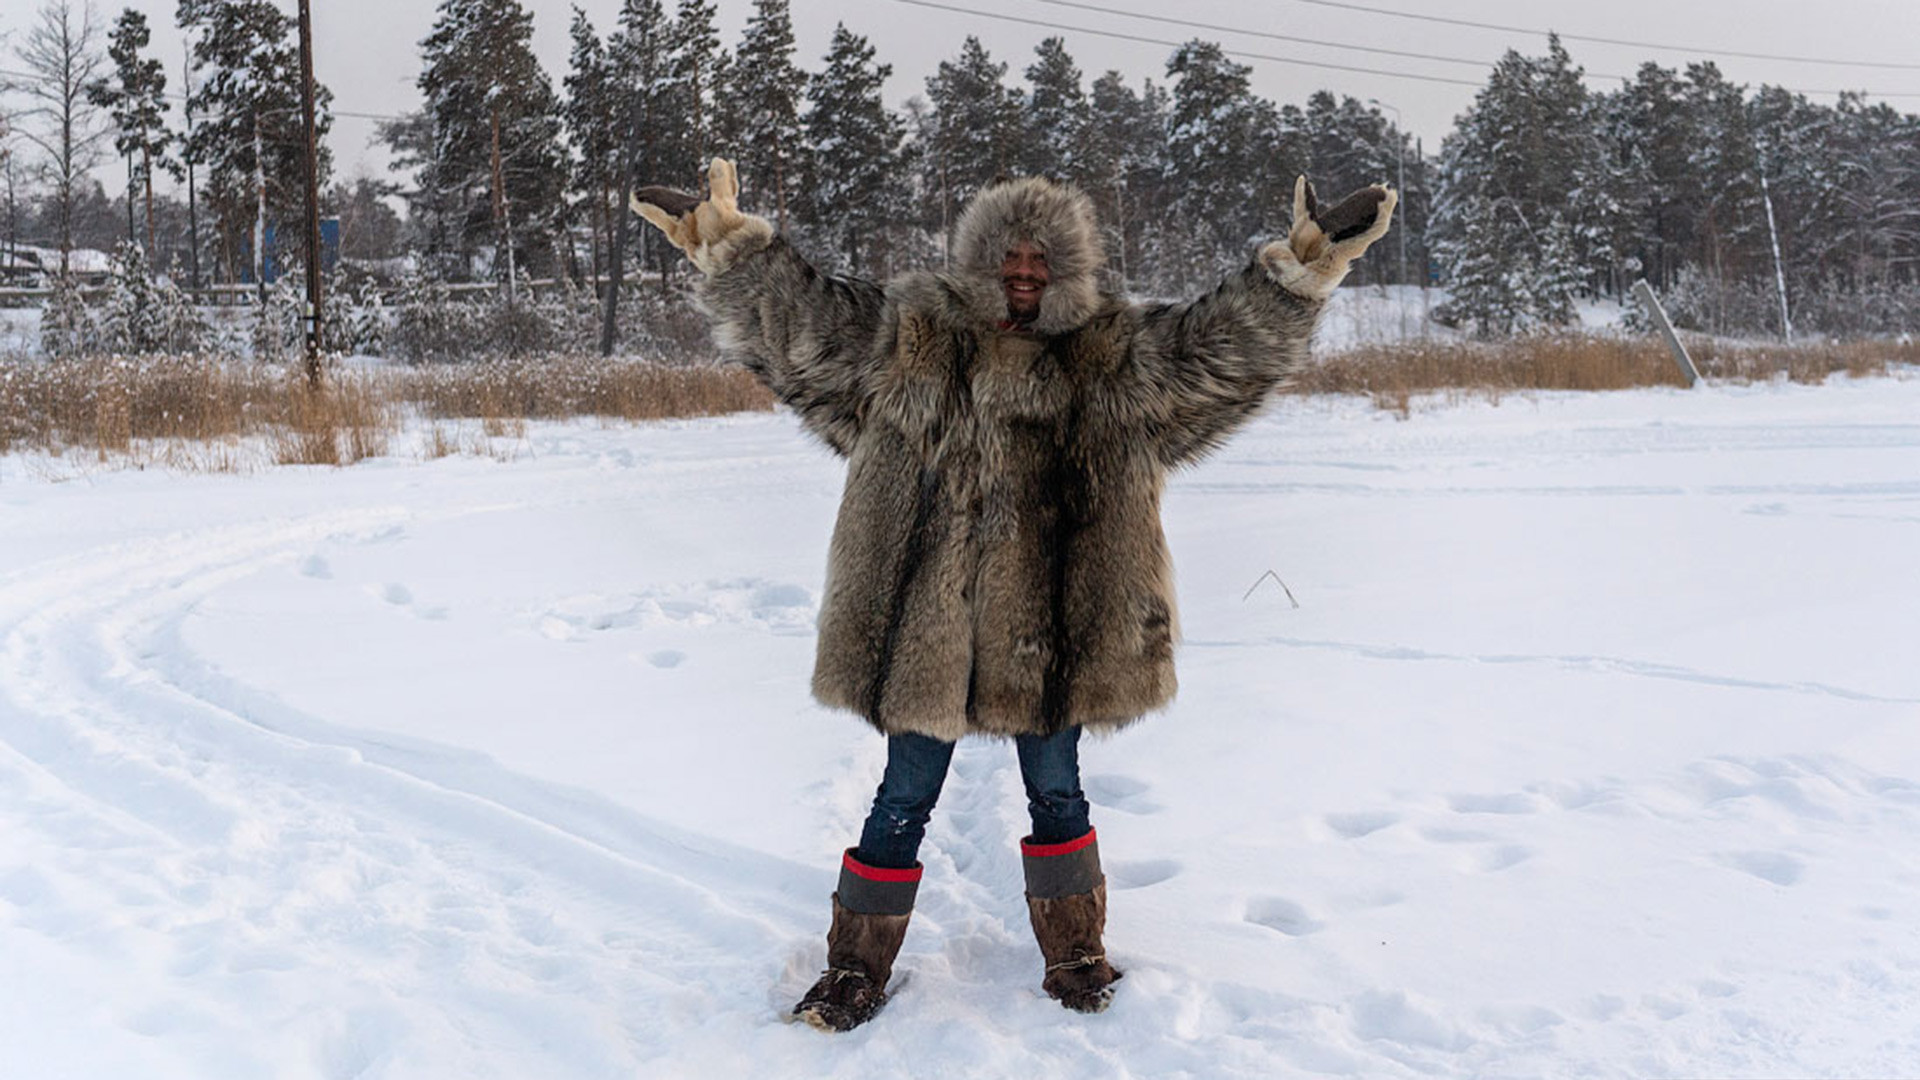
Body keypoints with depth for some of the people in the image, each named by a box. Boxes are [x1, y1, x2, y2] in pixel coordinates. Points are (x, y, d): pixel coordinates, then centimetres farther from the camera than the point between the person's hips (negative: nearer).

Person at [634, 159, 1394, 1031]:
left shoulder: (1111, 357, 6)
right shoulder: (907, 338, 4)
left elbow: (1222, 341, 2)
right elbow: (799, 319, 5)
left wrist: (1304, 265, -6)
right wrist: (725, 241, -1)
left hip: (1049, 629, 1)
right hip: (927, 625, 0)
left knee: (1056, 793, 14)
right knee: (905, 799, 9)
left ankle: (1073, 956, 33)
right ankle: (857, 969, 25)